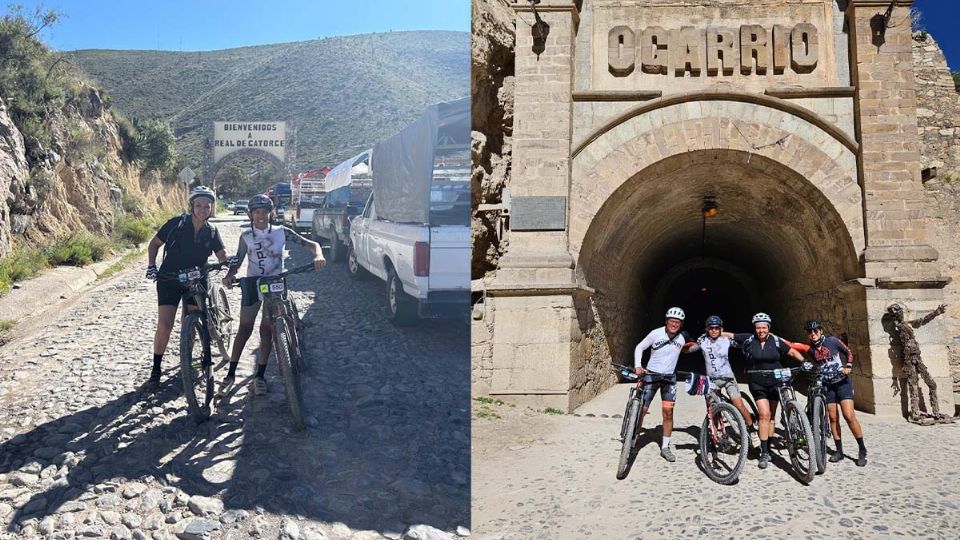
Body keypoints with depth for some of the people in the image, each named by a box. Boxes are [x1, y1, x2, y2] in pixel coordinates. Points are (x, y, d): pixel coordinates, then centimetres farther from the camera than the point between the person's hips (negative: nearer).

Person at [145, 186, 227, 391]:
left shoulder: (212, 232, -4)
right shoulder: (177, 224, -12)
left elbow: (222, 256, 1)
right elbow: (154, 244, 0)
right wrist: (151, 266, -12)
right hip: (169, 280, -2)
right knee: (164, 325, -10)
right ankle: (156, 370, 4)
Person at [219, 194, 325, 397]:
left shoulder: (281, 232, -1)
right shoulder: (246, 236, 3)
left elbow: (310, 244, -5)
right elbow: (237, 260, 3)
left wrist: (318, 255, -27)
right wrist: (229, 276, -18)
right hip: (252, 283, 1)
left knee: (267, 330, -3)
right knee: (244, 328, 1)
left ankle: (260, 376, 5)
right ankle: (231, 373, 9)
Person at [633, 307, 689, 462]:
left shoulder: (682, 339, -3)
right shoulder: (656, 334, -13)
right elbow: (639, 347, -5)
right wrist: (638, 366, -15)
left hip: (669, 377, 2)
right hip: (651, 375, -2)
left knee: (668, 412, -3)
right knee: (642, 410, -3)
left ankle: (665, 447, 8)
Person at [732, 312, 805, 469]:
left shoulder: (776, 341, -3)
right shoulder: (748, 339, -5)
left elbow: (792, 352, 5)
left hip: (775, 382, 2)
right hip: (758, 384, -2)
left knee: (771, 417, 9)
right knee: (764, 414, -14)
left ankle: (768, 449, 22)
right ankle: (764, 453, -10)